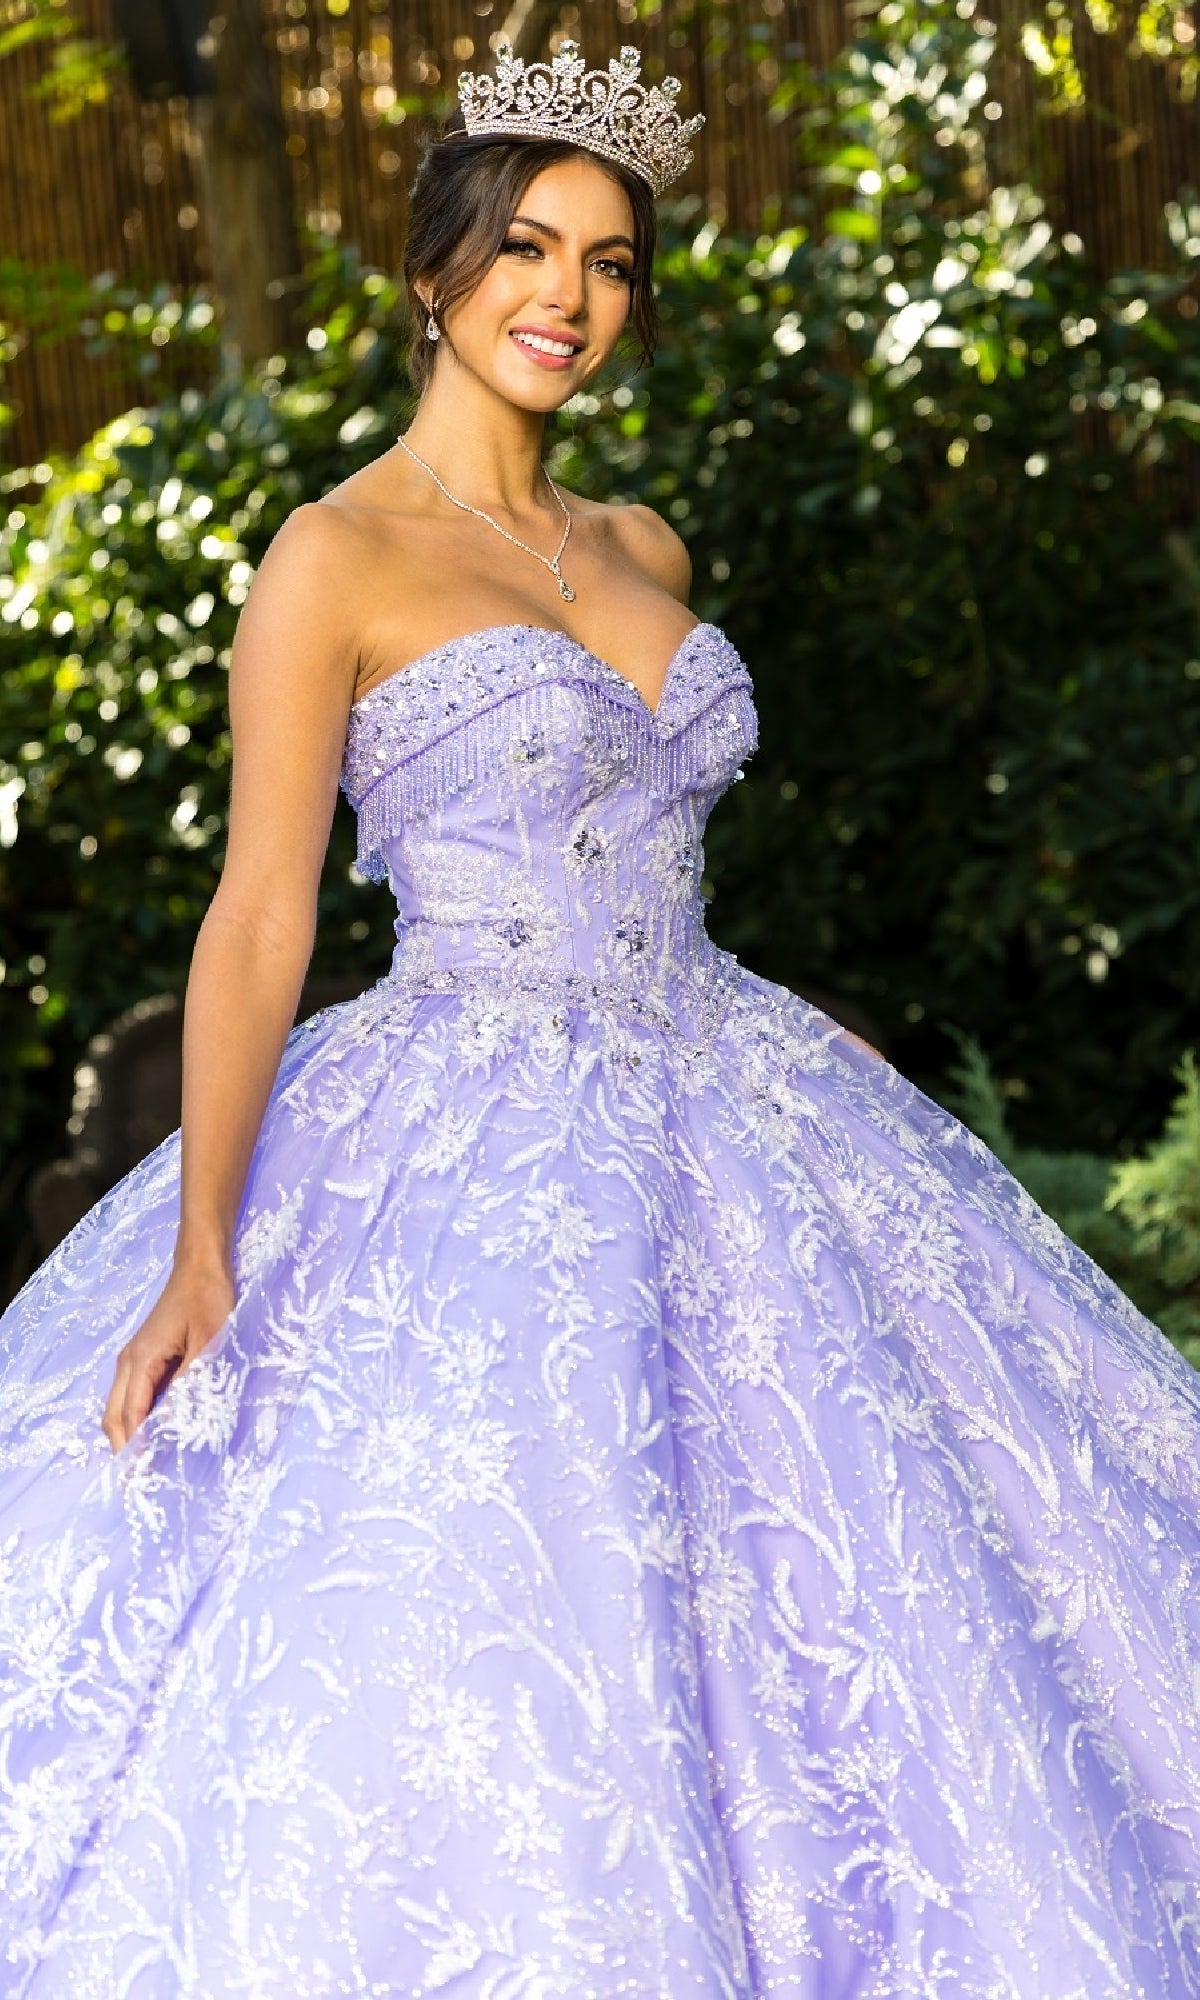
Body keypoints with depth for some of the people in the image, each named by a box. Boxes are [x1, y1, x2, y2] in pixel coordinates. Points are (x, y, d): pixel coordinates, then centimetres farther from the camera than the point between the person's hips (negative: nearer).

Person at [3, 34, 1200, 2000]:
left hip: (722, 1101, 7)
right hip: (473, 1155, -7)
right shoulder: (335, 560, -7)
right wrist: (199, 1252, -16)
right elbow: (258, 920, -11)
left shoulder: (646, 553, 12)